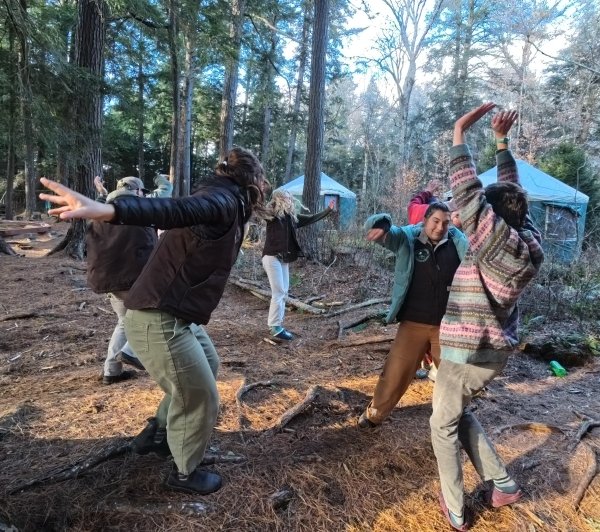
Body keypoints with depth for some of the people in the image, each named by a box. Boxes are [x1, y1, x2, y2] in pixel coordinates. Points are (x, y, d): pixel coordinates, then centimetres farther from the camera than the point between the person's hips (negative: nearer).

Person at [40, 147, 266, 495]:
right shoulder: (221, 201, -19)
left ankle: (157, 434, 44)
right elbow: (172, 209, -38)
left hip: (179, 316, 11)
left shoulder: (224, 203, 12)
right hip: (159, 320, -11)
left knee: (209, 366, 28)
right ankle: (185, 473, 31)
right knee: (201, 398, 5)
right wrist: (109, 210, -56)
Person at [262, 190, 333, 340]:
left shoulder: (291, 217, 11)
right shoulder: (271, 214, -8)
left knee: (283, 292, 9)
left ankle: (277, 325, 18)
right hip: (272, 257, -8)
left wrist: (328, 210, 25)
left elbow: (311, 218, 21)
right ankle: (275, 328, -3)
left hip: (284, 259, 8)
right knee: (278, 292, -9)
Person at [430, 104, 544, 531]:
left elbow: (469, 194, -26)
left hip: (467, 353, -8)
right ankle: (503, 484, 29)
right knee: (460, 414, 28)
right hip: (495, 352, 8)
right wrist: (502, 141, 13)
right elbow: (512, 192, 10)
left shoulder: (500, 242, -23)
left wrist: (460, 134, -21)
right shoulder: (530, 240, -2)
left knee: (443, 426, 12)